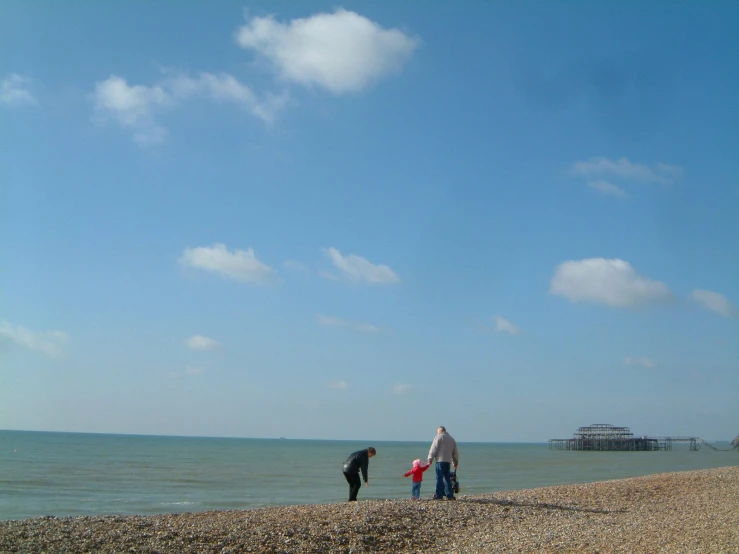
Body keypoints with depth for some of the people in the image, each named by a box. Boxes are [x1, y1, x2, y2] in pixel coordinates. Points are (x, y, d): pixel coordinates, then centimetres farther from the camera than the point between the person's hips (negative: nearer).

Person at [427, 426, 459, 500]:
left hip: (440, 460, -6)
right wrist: (456, 462, 29)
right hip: (448, 461, 6)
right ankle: (450, 495, 9)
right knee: (447, 478, 11)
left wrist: (430, 458, -6)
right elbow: (455, 452, 23)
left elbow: (434, 448, -7)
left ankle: (439, 495, -9)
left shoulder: (439, 437, 0)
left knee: (439, 478, -6)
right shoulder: (452, 438, 20)